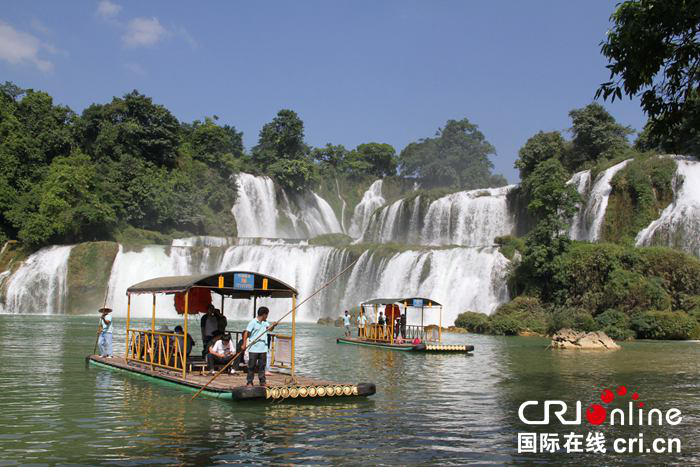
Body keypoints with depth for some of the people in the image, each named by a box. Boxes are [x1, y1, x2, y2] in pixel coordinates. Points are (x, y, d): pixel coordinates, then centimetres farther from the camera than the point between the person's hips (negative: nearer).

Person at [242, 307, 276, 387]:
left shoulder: (265, 322, 13)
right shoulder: (253, 322, -9)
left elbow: (270, 329, 9)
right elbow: (246, 333, -10)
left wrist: (273, 325, -13)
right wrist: (244, 344, -16)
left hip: (263, 348, 6)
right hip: (253, 348, -6)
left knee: (262, 366, 8)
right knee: (252, 366, 1)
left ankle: (262, 381, 13)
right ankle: (249, 382, 8)